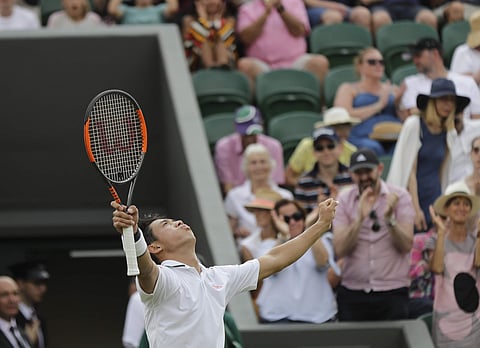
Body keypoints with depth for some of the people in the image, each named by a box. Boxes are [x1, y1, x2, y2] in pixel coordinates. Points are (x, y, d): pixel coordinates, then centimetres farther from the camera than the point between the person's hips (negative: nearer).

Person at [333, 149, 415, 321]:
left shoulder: (399, 196, 1)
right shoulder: (344, 199, 4)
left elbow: (406, 246, -9)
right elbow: (339, 250, -8)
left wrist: (389, 219, -25)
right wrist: (360, 218, -20)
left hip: (392, 292, -1)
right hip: (353, 293, 1)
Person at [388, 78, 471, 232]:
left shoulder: (449, 132, 9)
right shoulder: (414, 124, -8)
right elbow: (409, 170, -10)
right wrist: (416, 209, -14)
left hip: (434, 202, 5)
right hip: (411, 199, -5)